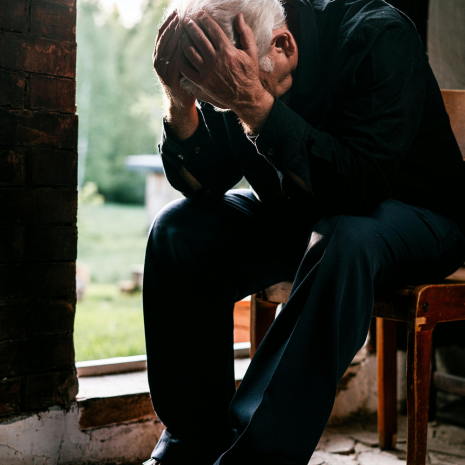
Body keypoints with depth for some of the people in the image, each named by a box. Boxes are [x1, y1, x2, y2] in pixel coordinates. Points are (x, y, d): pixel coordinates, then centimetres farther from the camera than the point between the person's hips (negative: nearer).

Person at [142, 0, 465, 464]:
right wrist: (180, 102, -27)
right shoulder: (227, 69, -10)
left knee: (344, 240, -39)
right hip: (294, 214, 5)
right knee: (178, 230, -15)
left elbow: (361, 185, -37)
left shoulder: (379, 38, -25)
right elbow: (202, 183, -10)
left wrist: (256, 105, -43)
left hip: (415, 215, -5)